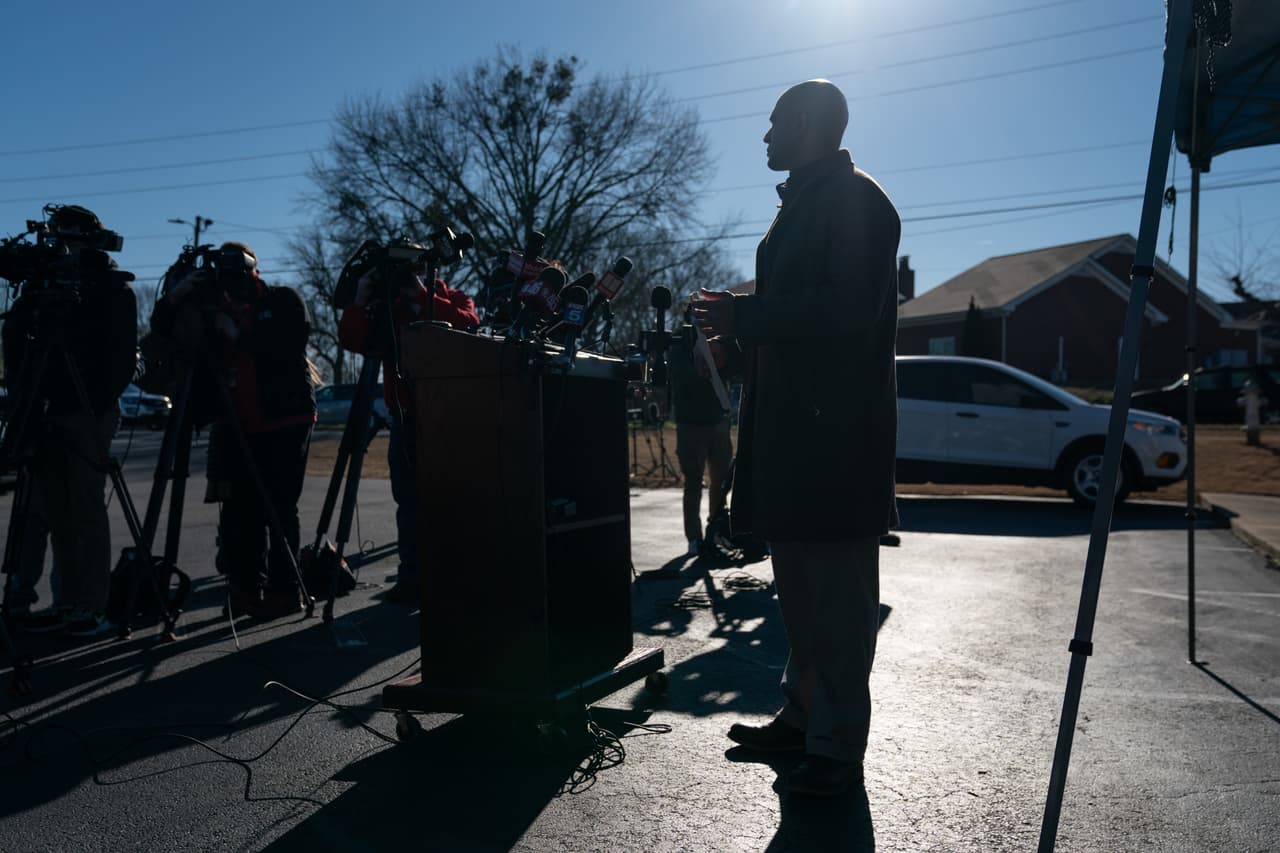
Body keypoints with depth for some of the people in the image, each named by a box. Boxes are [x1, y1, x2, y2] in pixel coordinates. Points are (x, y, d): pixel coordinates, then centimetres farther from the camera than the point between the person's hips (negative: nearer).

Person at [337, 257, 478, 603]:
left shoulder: (454, 299, 5)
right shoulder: (387, 310, 10)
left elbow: (468, 325, -18)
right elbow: (352, 341, -3)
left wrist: (425, 298, -20)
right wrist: (361, 300, -14)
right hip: (405, 419, 3)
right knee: (409, 501, 2)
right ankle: (411, 577, 8)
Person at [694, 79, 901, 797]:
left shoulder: (855, 199, -9)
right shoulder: (803, 202, 21)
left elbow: (847, 311, -21)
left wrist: (746, 317, -17)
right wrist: (742, 323, 11)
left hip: (835, 430, -10)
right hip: (792, 423, 10)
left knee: (836, 592, -3)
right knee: (801, 583, 17)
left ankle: (837, 749, 7)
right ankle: (802, 715, 30)